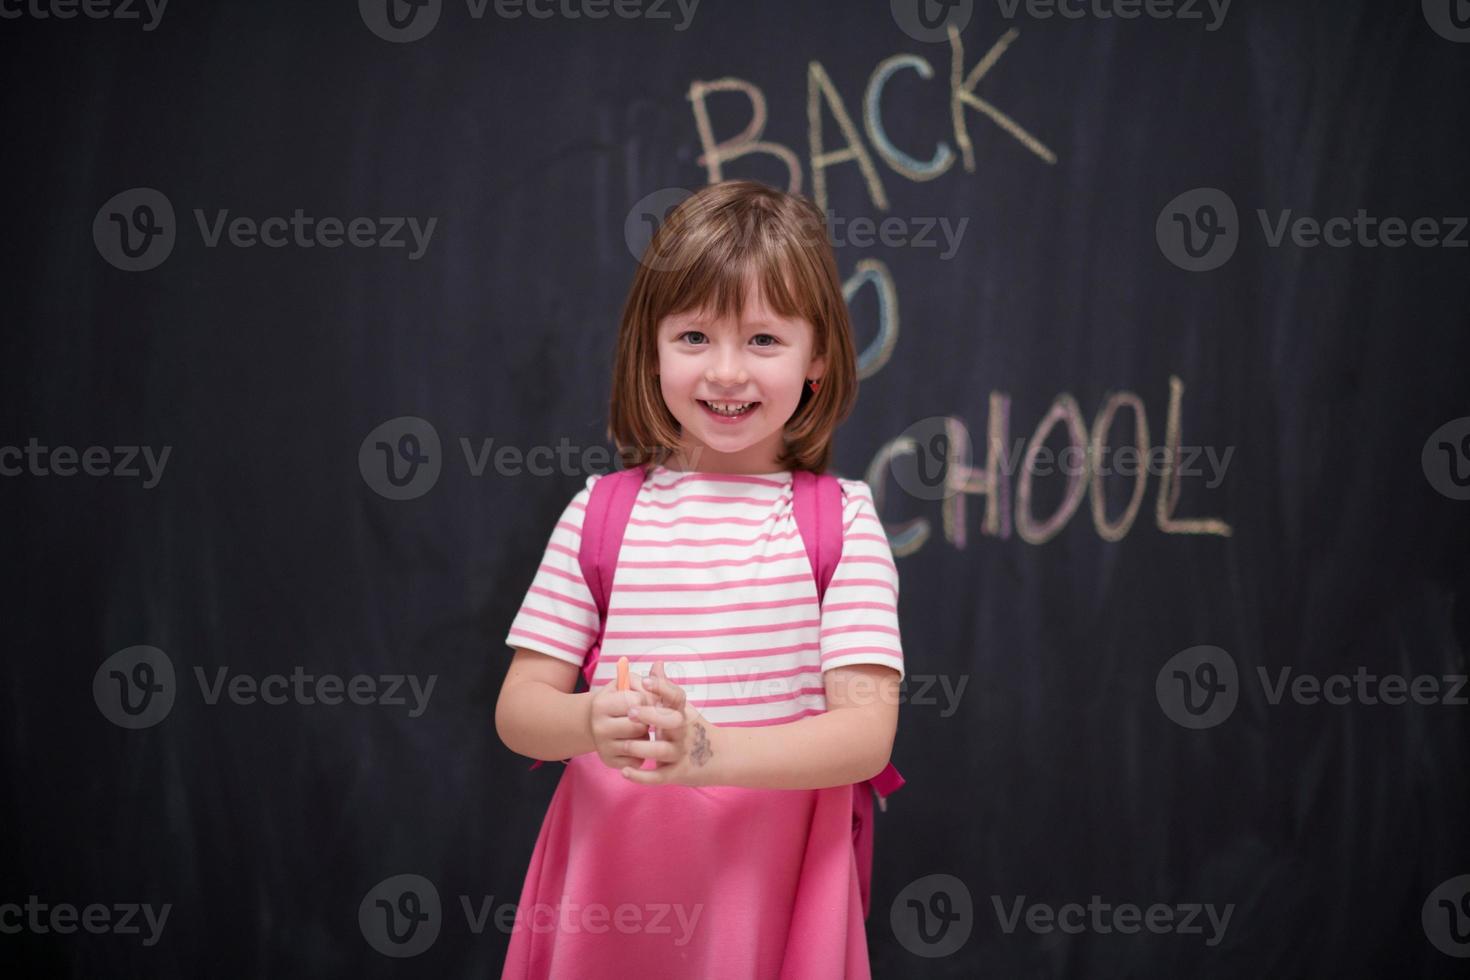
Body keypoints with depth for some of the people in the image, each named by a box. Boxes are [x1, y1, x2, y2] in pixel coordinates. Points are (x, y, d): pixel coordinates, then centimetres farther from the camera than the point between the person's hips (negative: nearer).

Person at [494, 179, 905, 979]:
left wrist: (710, 749, -28)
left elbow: (866, 732, -12)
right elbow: (518, 709, 0)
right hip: (614, 866, 2)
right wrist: (594, 723, -23)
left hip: (771, 872, -1)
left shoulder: (839, 517, -5)